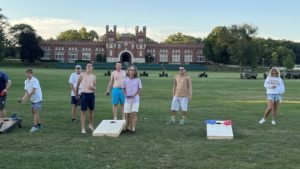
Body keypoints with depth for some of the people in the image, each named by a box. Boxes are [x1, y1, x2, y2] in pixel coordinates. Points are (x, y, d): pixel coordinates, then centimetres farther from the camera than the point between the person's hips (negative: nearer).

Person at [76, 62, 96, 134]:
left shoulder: (93, 76, 9)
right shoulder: (82, 75, 1)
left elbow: (95, 88, 11)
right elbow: (78, 84, 11)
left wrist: (93, 88, -12)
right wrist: (76, 93, 17)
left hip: (91, 94, 4)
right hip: (84, 94, -3)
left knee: (91, 110, 13)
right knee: (83, 111, -3)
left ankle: (90, 124, 34)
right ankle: (83, 128, 0)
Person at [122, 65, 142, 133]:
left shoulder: (137, 80, -3)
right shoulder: (125, 80, 1)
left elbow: (139, 89, -1)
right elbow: (123, 88, 9)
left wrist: (134, 95, -16)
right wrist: (125, 94, -10)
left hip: (135, 99, -2)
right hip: (127, 100, 2)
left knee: (134, 114, -7)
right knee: (127, 114, 8)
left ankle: (133, 128, -1)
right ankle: (127, 127, 25)